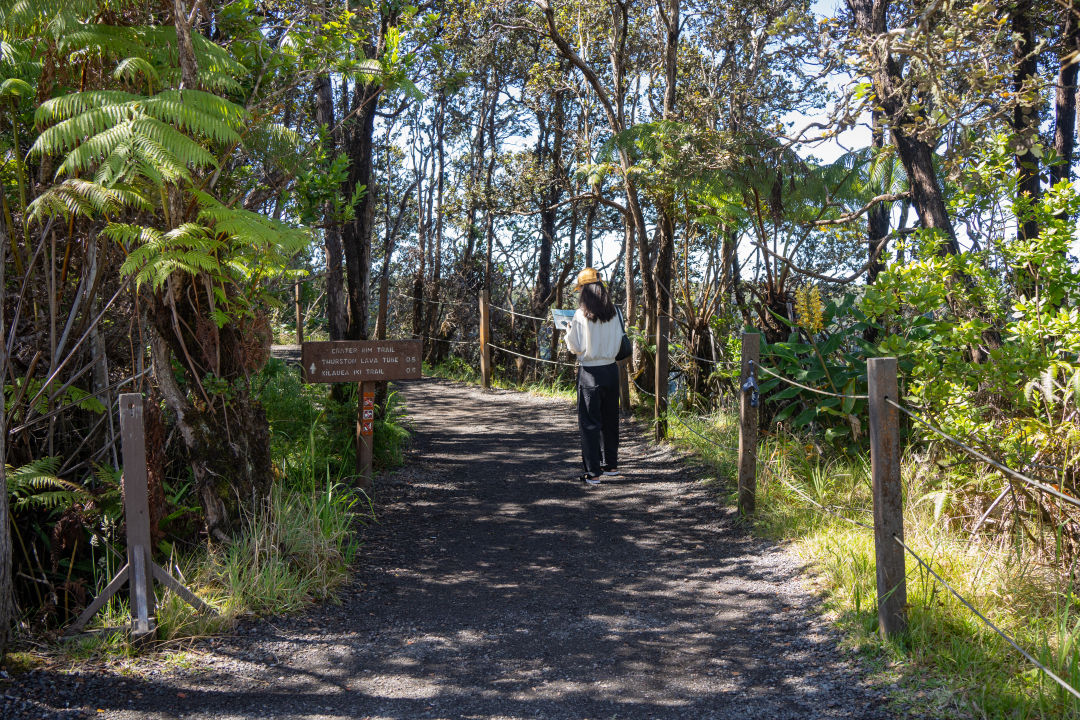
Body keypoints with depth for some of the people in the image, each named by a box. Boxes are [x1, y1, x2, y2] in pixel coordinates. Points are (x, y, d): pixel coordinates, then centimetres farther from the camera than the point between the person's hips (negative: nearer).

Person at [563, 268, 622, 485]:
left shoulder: (581, 315, -13)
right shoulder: (613, 313, 1)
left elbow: (575, 347, -7)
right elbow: (618, 340, 9)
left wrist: (569, 331, 11)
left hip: (590, 372, -5)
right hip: (611, 369, 5)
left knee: (590, 422, 1)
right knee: (610, 419, 17)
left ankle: (593, 473, 1)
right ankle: (611, 465, 28)